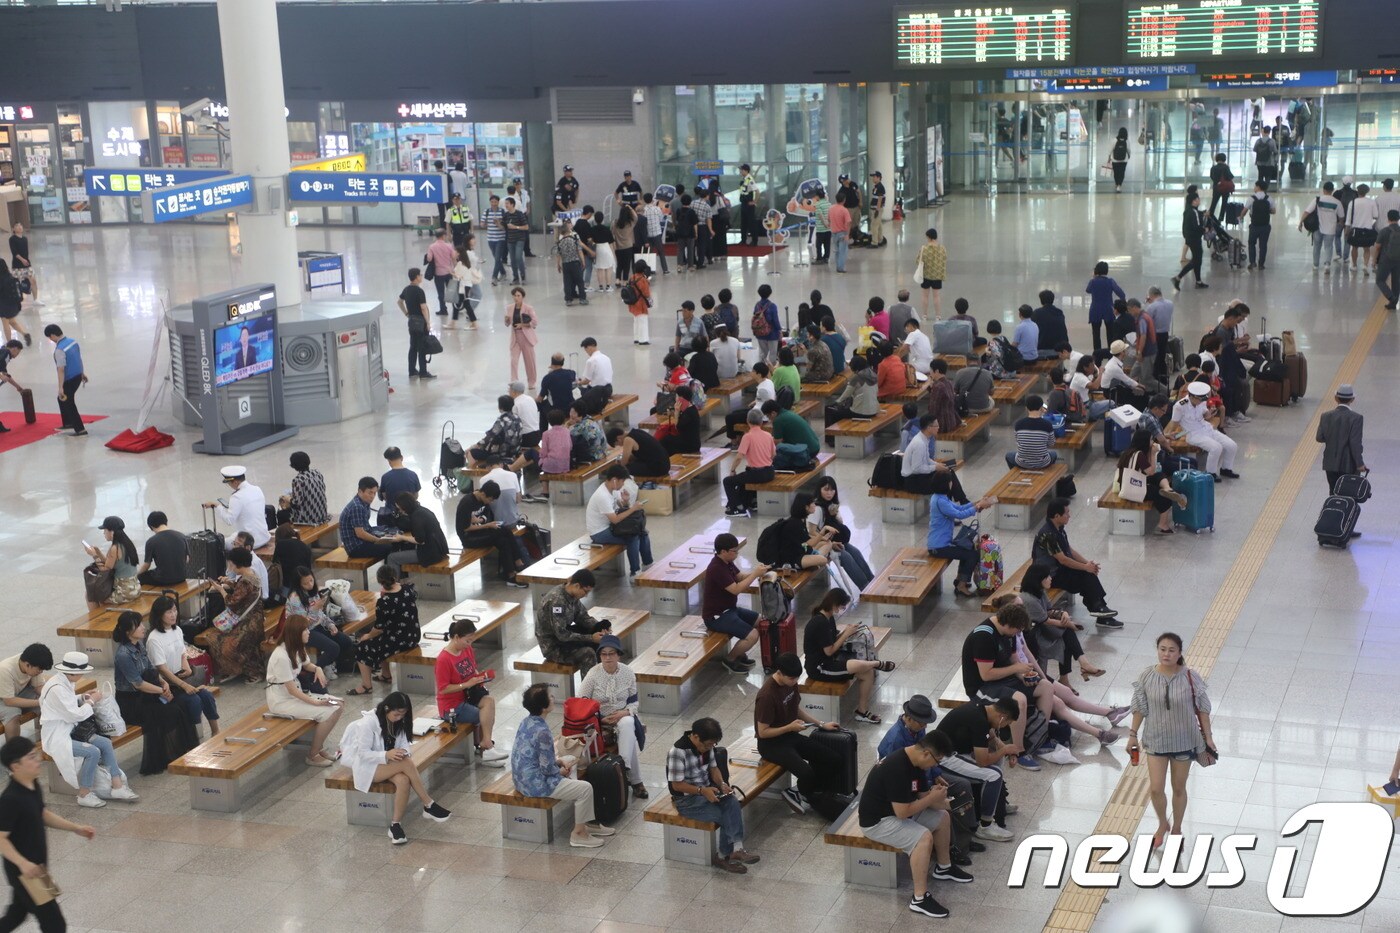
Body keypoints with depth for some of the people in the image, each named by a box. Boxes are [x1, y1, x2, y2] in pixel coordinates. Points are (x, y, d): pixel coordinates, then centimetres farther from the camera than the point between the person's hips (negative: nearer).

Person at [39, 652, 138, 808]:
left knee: (106, 743, -5)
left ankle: (117, 787, -3)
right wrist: (91, 701, -8)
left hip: (69, 731, 10)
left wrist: (83, 697, 5)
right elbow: (76, 715, -22)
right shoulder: (57, 688, -24)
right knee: (93, 752, -25)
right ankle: (84, 795, -11)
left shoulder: (64, 682, 5)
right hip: (56, 738, -10)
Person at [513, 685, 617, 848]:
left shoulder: (527, 722, 3)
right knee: (585, 788, -9)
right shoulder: (542, 731, -26)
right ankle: (579, 833, 6)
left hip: (523, 778, 10)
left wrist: (559, 761, 7)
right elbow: (547, 768, -21)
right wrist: (560, 771, -1)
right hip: (536, 784, -10)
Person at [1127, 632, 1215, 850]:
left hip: (1184, 741, -1)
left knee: (1178, 789, 14)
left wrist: (1208, 737, -3)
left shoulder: (1190, 678, -15)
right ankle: (1162, 825, 31)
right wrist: (1133, 735, 3)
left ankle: (1176, 830, 35)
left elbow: (1202, 709, -6)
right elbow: (1139, 708, 0)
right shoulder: (1146, 677, -11)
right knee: (1156, 789, 1)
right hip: (1156, 740, 1)